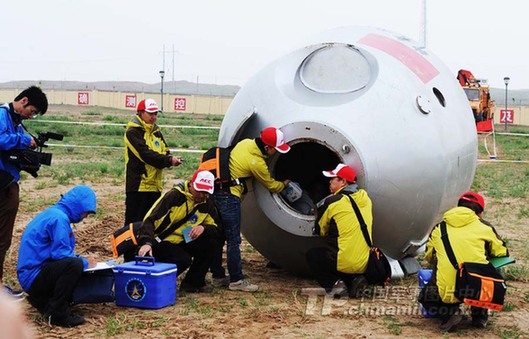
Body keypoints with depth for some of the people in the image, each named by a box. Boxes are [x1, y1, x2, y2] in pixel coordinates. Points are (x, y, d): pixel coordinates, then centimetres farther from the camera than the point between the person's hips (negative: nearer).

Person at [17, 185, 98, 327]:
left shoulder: (55, 213, 15)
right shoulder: (59, 218, -17)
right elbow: (61, 253, -21)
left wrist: (82, 259, 8)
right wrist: (85, 263, -6)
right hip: (33, 275, -11)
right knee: (75, 265, -31)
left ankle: (41, 300, 17)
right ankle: (57, 314, -16)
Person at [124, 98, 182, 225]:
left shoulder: (157, 132, 16)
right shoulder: (133, 132, -9)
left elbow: (165, 152, 10)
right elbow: (146, 154, -19)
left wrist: (171, 159, -13)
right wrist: (169, 161, -23)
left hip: (155, 185, 7)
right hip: (138, 185, -7)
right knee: (134, 223, -5)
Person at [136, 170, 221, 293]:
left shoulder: (208, 204, 1)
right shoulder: (175, 195, -18)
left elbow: (215, 228, 1)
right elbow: (150, 220, -23)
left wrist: (204, 228, -23)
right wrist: (147, 242, -38)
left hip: (182, 242, 6)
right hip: (161, 242, -6)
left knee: (211, 243, -19)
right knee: (184, 260, -33)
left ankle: (193, 283, -4)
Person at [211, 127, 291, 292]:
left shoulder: (245, 142, 5)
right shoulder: (257, 163, -16)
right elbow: (271, 185, 1)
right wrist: (284, 184, 20)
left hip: (216, 192, 9)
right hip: (229, 198, -9)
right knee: (233, 241, -3)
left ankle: (218, 276, 21)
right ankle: (236, 280, 1)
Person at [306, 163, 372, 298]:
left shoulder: (333, 202, -9)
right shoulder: (365, 198, 7)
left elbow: (320, 231, 6)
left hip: (343, 263, -6)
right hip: (363, 264, 6)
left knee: (312, 254, 20)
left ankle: (333, 283, 0)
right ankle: (355, 280, 6)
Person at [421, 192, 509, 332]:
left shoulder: (439, 228, 13)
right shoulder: (484, 227, 9)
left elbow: (429, 256, 23)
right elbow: (502, 252, 21)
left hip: (447, 292, 0)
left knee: (426, 299, 32)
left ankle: (450, 312, 2)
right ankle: (479, 314, 21)